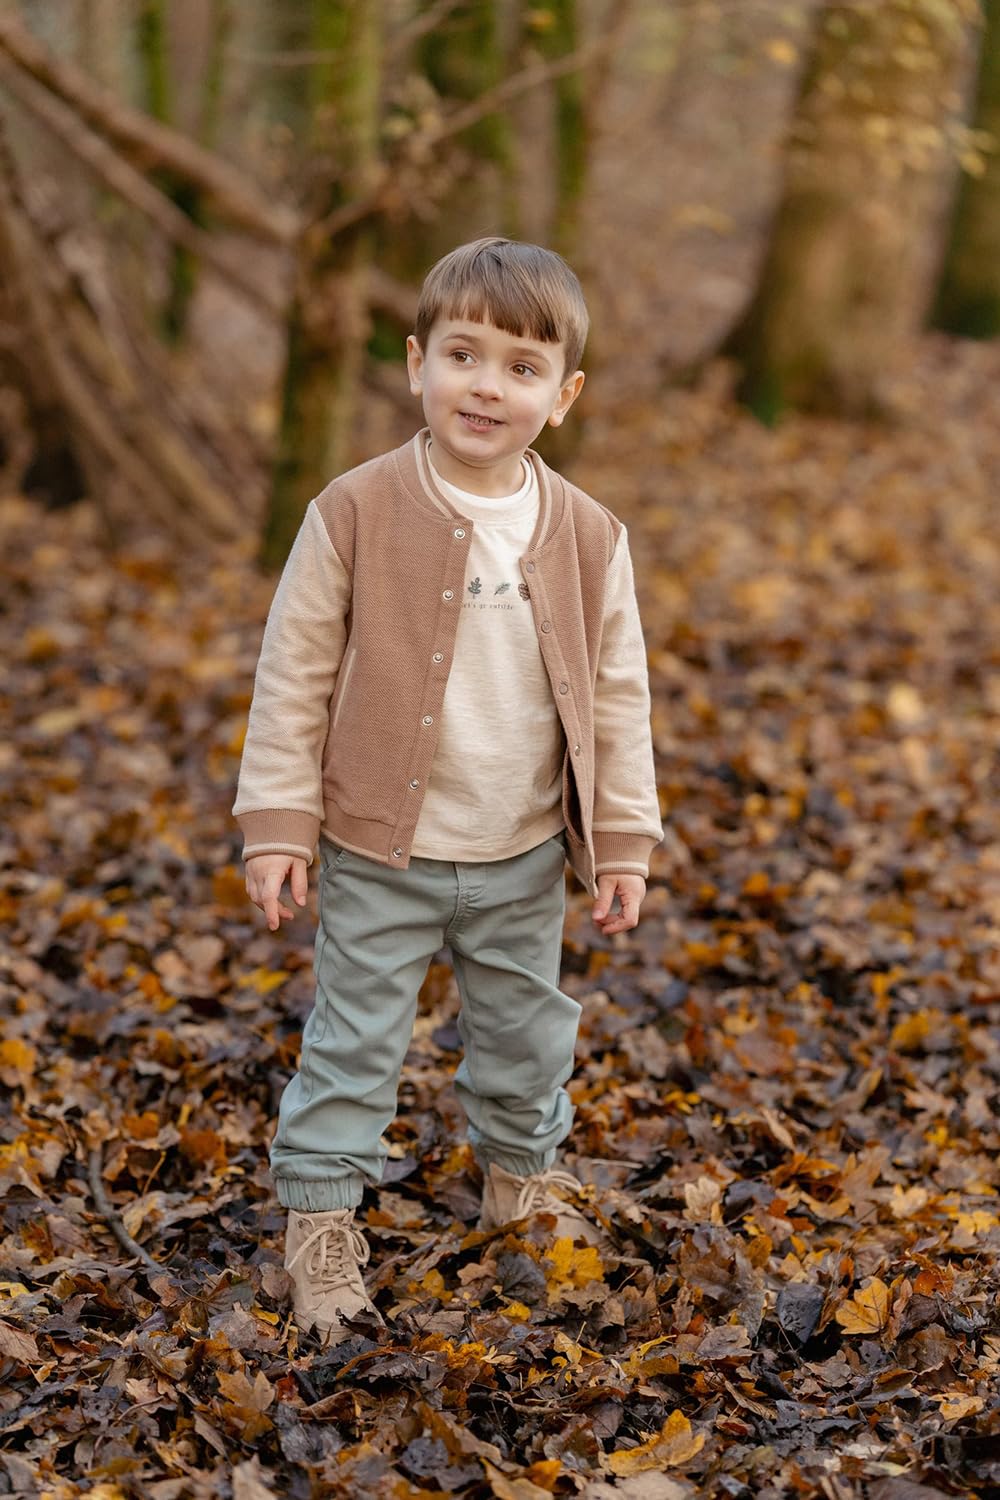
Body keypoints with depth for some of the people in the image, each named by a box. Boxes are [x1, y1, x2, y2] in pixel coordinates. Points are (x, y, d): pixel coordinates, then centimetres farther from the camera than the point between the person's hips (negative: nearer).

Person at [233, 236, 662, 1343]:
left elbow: (618, 696, 2)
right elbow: (294, 673, -8)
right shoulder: (356, 513, -13)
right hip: (379, 852, -3)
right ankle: (320, 1213, 22)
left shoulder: (586, 537, -5)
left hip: (524, 862, 3)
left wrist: (624, 840, 1)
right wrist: (277, 823, -10)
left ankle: (521, 1172, 43)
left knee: (527, 1031, 19)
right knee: (355, 1038, 6)